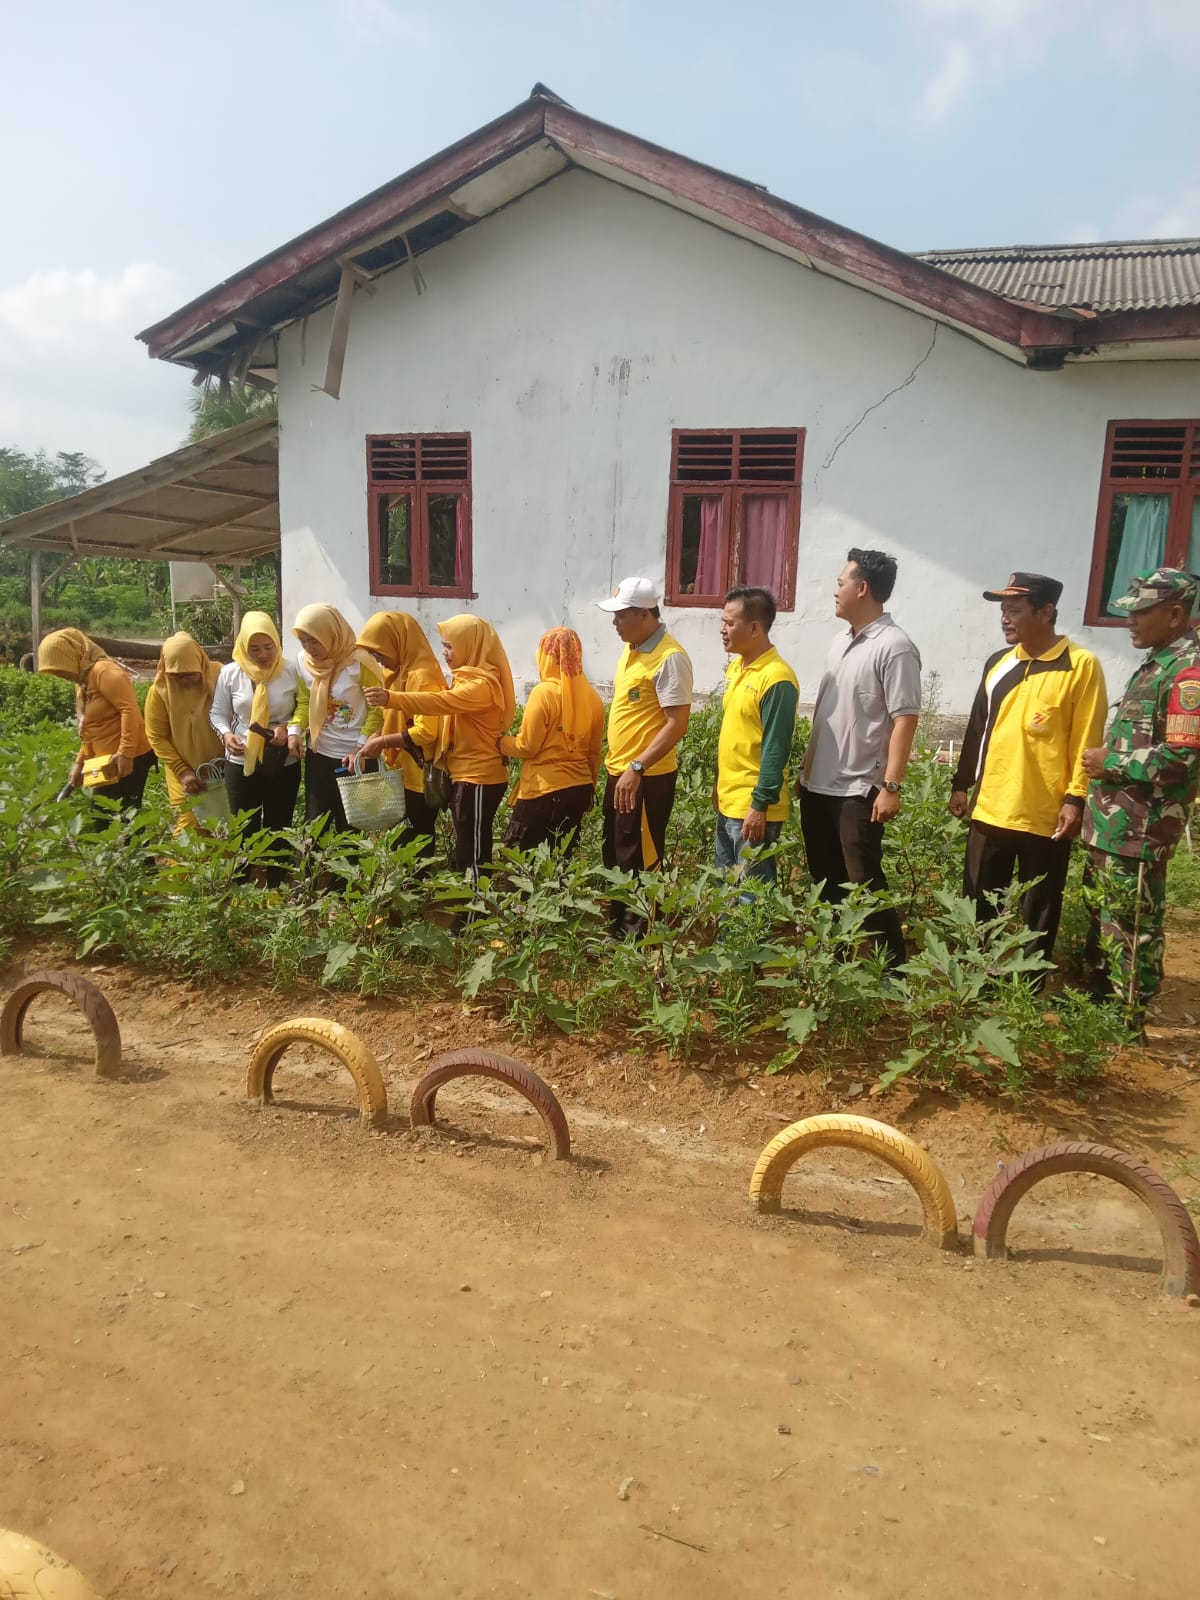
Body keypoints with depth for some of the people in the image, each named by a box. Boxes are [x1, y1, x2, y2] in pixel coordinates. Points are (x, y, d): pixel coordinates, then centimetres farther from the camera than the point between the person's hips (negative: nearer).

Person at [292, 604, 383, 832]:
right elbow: (304, 702, 8)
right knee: (313, 824, 11)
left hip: (355, 757, -4)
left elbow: (378, 708, -12)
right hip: (318, 755, 5)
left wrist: (360, 748, -15)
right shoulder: (303, 661, -1)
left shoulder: (359, 661, -17)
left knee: (349, 828, 7)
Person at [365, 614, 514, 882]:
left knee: (471, 855, -6)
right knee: (472, 851, 14)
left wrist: (391, 698, -38)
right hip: (467, 775, 10)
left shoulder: (481, 685, -18)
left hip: (477, 779, -10)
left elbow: (441, 702, -31)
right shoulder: (467, 679, 15)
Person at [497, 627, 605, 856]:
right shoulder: (592, 697, 4)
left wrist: (499, 742, 7)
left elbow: (527, 746, -10)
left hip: (545, 789, -6)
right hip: (579, 788, 6)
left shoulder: (544, 692, -12)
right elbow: (594, 753, 12)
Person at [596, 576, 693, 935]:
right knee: (613, 856, 18)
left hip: (647, 778, -9)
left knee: (637, 864, 1)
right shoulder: (631, 648, 10)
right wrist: (618, 764, 16)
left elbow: (677, 723, -22)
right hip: (619, 772, 9)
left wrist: (636, 768, -25)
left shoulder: (669, 657, -18)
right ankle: (616, 928, 33)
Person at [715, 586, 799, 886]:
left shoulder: (776, 678, -19)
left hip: (753, 807, -9)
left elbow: (775, 750, -20)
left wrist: (760, 805, -20)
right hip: (728, 801, 9)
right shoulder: (736, 666, 9)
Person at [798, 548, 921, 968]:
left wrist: (891, 786, -22)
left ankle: (893, 966, 13)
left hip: (858, 789, -8)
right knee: (826, 880, 17)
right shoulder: (841, 641, 11)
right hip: (817, 784, 8)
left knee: (864, 883, -1)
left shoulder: (894, 647, -15)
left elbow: (905, 720, -18)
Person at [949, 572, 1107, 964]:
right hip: (990, 810, 5)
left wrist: (1076, 799, -13)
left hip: (1045, 816, -5)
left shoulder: (1081, 665, -7)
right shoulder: (997, 663, 9)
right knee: (978, 907, 12)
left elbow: (1087, 741, -9)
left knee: (1039, 915, 9)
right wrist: (961, 784, 15)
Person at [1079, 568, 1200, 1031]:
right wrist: (1105, 760, 7)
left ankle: (1127, 1023, 14)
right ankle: (1098, 1004, 34)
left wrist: (1110, 763, -15)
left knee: (1130, 929, 1)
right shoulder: (1155, 664, 14)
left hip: (1138, 831, -10)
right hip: (1111, 824, 10)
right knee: (1103, 919, 20)